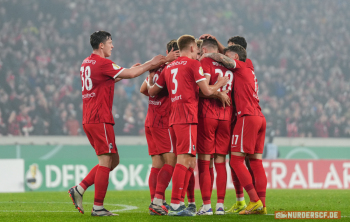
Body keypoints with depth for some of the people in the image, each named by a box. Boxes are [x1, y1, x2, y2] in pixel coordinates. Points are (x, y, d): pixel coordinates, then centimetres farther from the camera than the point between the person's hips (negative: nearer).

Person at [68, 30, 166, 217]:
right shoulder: (102, 63, -12)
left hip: (88, 120, 9)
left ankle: (80, 189, 7)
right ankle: (98, 207, -7)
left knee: (113, 161, 14)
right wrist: (151, 64, 3)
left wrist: (131, 69, 26)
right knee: (106, 162, -6)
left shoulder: (86, 63, 16)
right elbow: (131, 74, -10)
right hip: (100, 120, -9)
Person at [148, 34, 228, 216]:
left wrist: (149, 80, 44)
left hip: (174, 118, 8)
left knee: (190, 163, 12)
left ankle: (177, 203, 9)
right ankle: (175, 205, -18)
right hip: (187, 117, -8)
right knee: (184, 159, -12)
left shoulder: (169, 67, 20)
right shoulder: (193, 64, -1)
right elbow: (207, 91, -6)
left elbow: (151, 91, 23)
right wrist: (220, 84, 13)